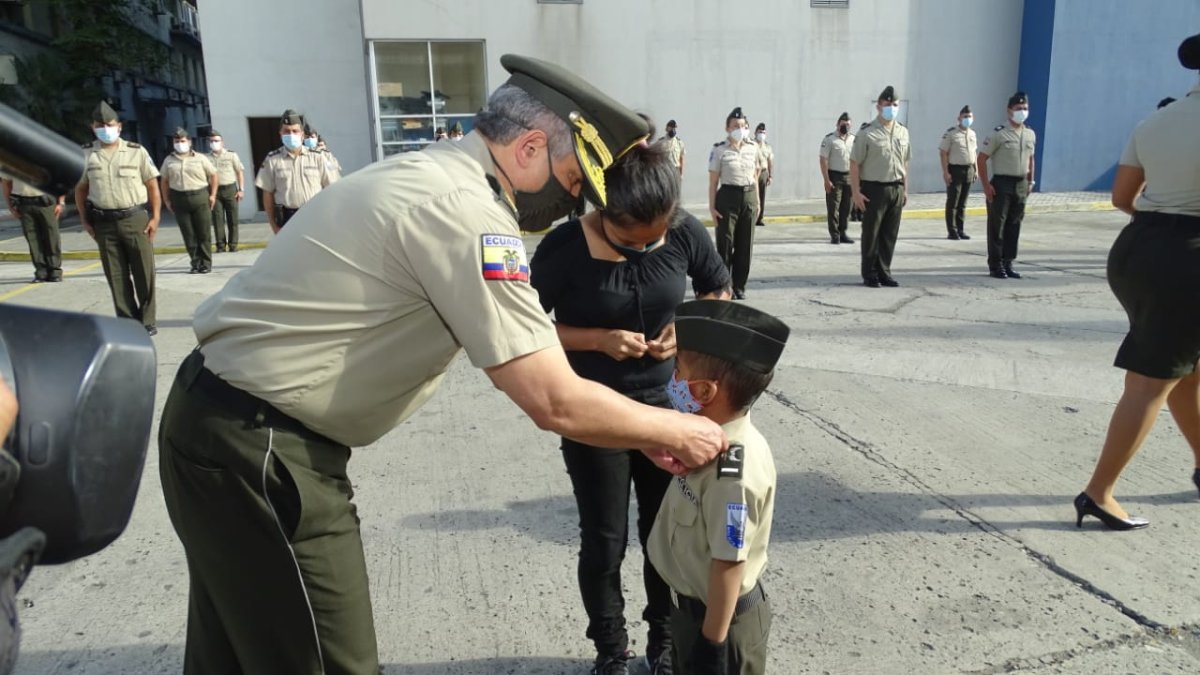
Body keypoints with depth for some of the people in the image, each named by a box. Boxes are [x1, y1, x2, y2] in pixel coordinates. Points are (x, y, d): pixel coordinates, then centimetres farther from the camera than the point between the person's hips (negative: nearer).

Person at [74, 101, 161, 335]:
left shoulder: (136, 151, 2)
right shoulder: (85, 155, 6)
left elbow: (152, 186, 3)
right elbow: (80, 189, 11)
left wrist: (155, 217, -4)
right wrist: (85, 221, 4)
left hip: (136, 219, -2)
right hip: (104, 223, 2)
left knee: (144, 272, 0)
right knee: (116, 276, 5)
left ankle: (147, 320, 11)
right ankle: (128, 321, 13)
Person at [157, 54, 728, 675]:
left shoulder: (427, 176, 10)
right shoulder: (464, 210, -21)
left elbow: (525, 359, 11)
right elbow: (556, 404, -23)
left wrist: (643, 430, 10)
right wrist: (679, 430, -6)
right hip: (259, 451, -10)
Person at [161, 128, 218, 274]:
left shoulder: (200, 158, 5)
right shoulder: (169, 160, 10)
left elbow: (213, 175, 8)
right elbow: (164, 181, 13)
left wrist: (213, 195, 0)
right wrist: (167, 200, 6)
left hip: (200, 198, -2)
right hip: (179, 200, 2)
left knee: (204, 233, -1)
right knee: (188, 234, 2)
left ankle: (206, 263, 7)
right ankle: (195, 262, 10)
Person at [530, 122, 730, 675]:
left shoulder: (685, 234, -12)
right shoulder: (566, 247, -20)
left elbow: (719, 291, 6)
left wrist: (688, 329, -13)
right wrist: (600, 340, -23)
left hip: (666, 404, 3)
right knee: (604, 541, 8)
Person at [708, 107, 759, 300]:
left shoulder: (753, 148, 9)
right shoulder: (719, 150, -4)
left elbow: (755, 176, 16)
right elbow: (713, 181, -4)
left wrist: (757, 200, 13)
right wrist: (712, 206, -9)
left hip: (749, 197, 4)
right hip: (728, 197, -4)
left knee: (745, 245, 6)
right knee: (725, 244, -1)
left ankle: (739, 286, 17)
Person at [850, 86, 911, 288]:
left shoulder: (903, 132, 10)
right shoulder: (868, 133, -7)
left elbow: (904, 163, 15)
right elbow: (855, 163, -9)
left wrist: (904, 189, 12)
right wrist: (856, 192, -14)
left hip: (896, 189, 5)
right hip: (874, 189, -5)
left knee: (890, 235, 9)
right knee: (871, 234, 3)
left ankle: (884, 272, 20)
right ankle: (869, 274, 13)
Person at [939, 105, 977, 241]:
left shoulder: (972, 133, 13)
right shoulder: (951, 133, -7)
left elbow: (974, 152, 20)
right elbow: (943, 153, -10)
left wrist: (975, 169, 13)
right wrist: (945, 172, -17)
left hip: (969, 170, 6)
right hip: (955, 169, -6)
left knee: (963, 203, 10)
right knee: (952, 202, -2)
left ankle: (960, 229, 16)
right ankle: (952, 231, 3)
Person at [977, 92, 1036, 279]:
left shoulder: (1030, 135, 11)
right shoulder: (999, 133, -8)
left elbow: (1030, 159, 21)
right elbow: (981, 159, -9)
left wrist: (1030, 181, 12)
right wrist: (986, 185, -14)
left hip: (1021, 185, 6)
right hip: (1001, 183, -6)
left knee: (1014, 226, 9)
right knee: (997, 225, -2)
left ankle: (1008, 263, 17)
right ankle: (995, 265, 5)